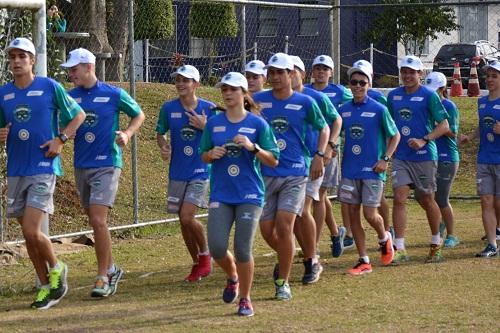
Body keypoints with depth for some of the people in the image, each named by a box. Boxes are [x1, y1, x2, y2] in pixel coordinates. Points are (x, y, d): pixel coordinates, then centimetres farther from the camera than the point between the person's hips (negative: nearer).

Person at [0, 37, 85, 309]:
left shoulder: (50, 87, -4)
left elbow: (79, 114, 5)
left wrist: (61, 139, -8)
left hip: (43, 168, -5)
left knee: (32, 231, -14)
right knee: (28, 235, 8)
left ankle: (56, 268, 13)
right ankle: (46, 287, 20)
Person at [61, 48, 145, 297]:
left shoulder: (114, 94, -5)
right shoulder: (70, 97, 5)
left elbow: (139, 115, 8)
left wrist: (127, 134, -9)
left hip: (107, 164, -5)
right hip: (81, 166, 5)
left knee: (98, 220, -15)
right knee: (95, 222, 13)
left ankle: (103, 277, -9)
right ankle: (111, 268, 29)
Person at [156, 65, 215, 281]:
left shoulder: (209, 109, -5)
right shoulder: (169, 108, 0)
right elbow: (160, 132, 13)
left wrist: (204, 127, -17)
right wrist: (163, 147, -7)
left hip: (200, 172, -4)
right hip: (177, 172, 4)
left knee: (187, 217, -17)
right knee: (183, 220, 8)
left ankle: (205, 254, 8)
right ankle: (197, 264, 25)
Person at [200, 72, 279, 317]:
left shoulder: (257, 124, -2)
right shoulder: (214, 123, 6)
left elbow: (273, 161, -3)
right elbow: (204, 156, 15)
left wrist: (252, 147, -19)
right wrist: (212, 154, -8)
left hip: (249, 195, -3)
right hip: (221, 194, 3)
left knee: (243, 250, -6)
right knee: (216, 248, -6)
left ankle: (245, 299, 13)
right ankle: (233, 277, 27)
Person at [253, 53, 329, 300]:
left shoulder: (304, 102, 0)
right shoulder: (258, 101, 3)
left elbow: (324, 128, 13)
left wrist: (318, 156, 1)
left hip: (295, 172, -2)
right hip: (265, 173, 2)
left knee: (284, 226, -12)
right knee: (266, 229, 3)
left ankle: (283, 282, -1)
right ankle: (285, 259, 35)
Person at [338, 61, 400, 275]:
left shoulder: (379, 110, -5)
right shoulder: (344, 110, 6)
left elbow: (395, 136, 2)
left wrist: (385, 159, -8)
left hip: (372, 170, -4)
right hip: (349, 169, 4)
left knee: (370, 214, -7)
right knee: (353, 214, 3)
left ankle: (384, 239, 27)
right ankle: (364, 261, 11)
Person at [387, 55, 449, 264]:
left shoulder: (429, 96, -6)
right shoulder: (393, 96, 9)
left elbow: (444, 125, -9)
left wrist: (424, 140, -21)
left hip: (424, 156, -3)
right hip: (400, 156, 4)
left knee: (427, 200, 9)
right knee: (399, 198, -9)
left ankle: (436, 243, 30)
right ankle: (399, 249, -10)